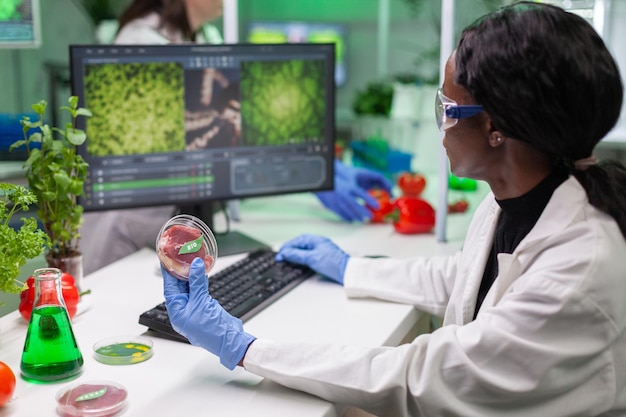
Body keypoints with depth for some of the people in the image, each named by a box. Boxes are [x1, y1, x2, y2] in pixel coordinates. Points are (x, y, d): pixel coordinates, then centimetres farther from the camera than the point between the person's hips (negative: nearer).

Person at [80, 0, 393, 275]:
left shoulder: (206, 37, 4)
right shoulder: (145, 44, -22)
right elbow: (205, 143, -28)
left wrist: (332, 168, -10)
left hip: (180, 214, 8)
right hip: (132, 219, -7)